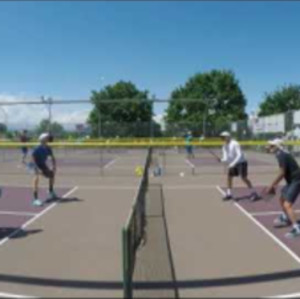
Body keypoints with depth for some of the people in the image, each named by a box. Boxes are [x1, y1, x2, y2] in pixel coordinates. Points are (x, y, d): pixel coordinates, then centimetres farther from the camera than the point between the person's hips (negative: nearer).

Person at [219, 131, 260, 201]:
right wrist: (221, 160, -23)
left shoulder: (234, 144, -18)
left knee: (244, 178, -16)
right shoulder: (225, 147, 6)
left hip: (241, 163, -8)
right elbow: (226, 158, 1)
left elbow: (239, 155, -25)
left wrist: (233, 164, -33)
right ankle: (229, 194, 17)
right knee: (229, 176, 6)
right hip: (234, 164, 8)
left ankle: (254, 194, -8)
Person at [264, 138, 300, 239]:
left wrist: (271, 186, -18)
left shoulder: (281, 155, -19)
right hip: (292, 181, 10)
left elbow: (282, 173, -23)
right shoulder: (282, 154, 11)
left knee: (287, 205, -17)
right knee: (282, 199, 23)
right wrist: (275, 185, 16)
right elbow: (283, 173, 18)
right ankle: (285, 218, 45)